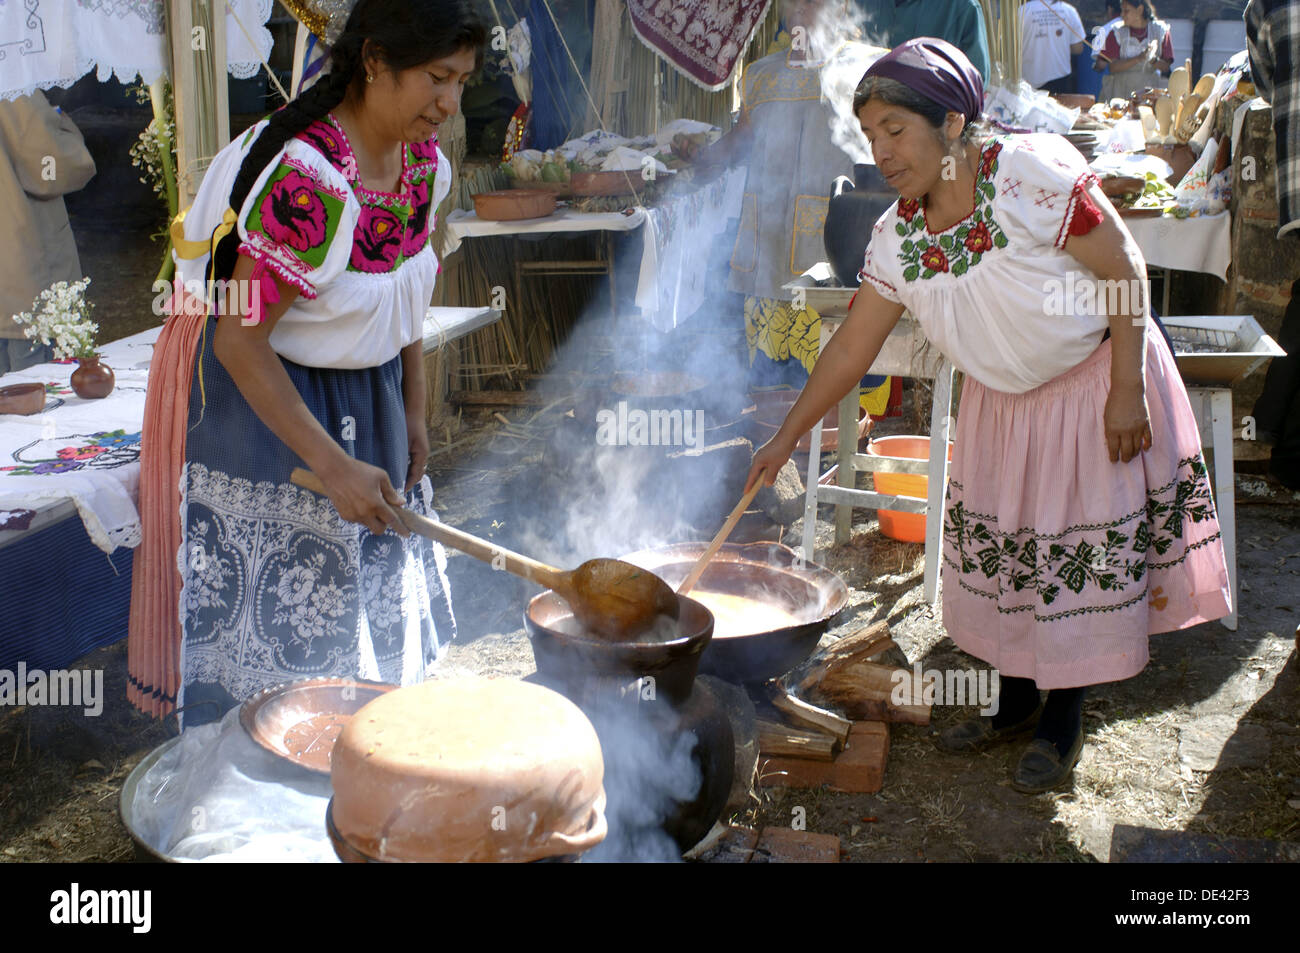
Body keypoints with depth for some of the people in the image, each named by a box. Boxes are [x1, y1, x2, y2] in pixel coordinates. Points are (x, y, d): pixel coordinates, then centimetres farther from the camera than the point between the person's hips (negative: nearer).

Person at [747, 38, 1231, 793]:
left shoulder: (1034, 173, -24)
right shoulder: (898, 237, -8)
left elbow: (1126, 271, -19)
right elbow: (850, 348, -2)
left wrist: (1127, 391, -21)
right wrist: (785, 439, -3)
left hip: (1094, 385, -5)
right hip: (1001, 403, 5)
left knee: (1082, 552, 2)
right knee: (1002, 546, 11)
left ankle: (1064, 723, 19)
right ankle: (1016, 704, 31)